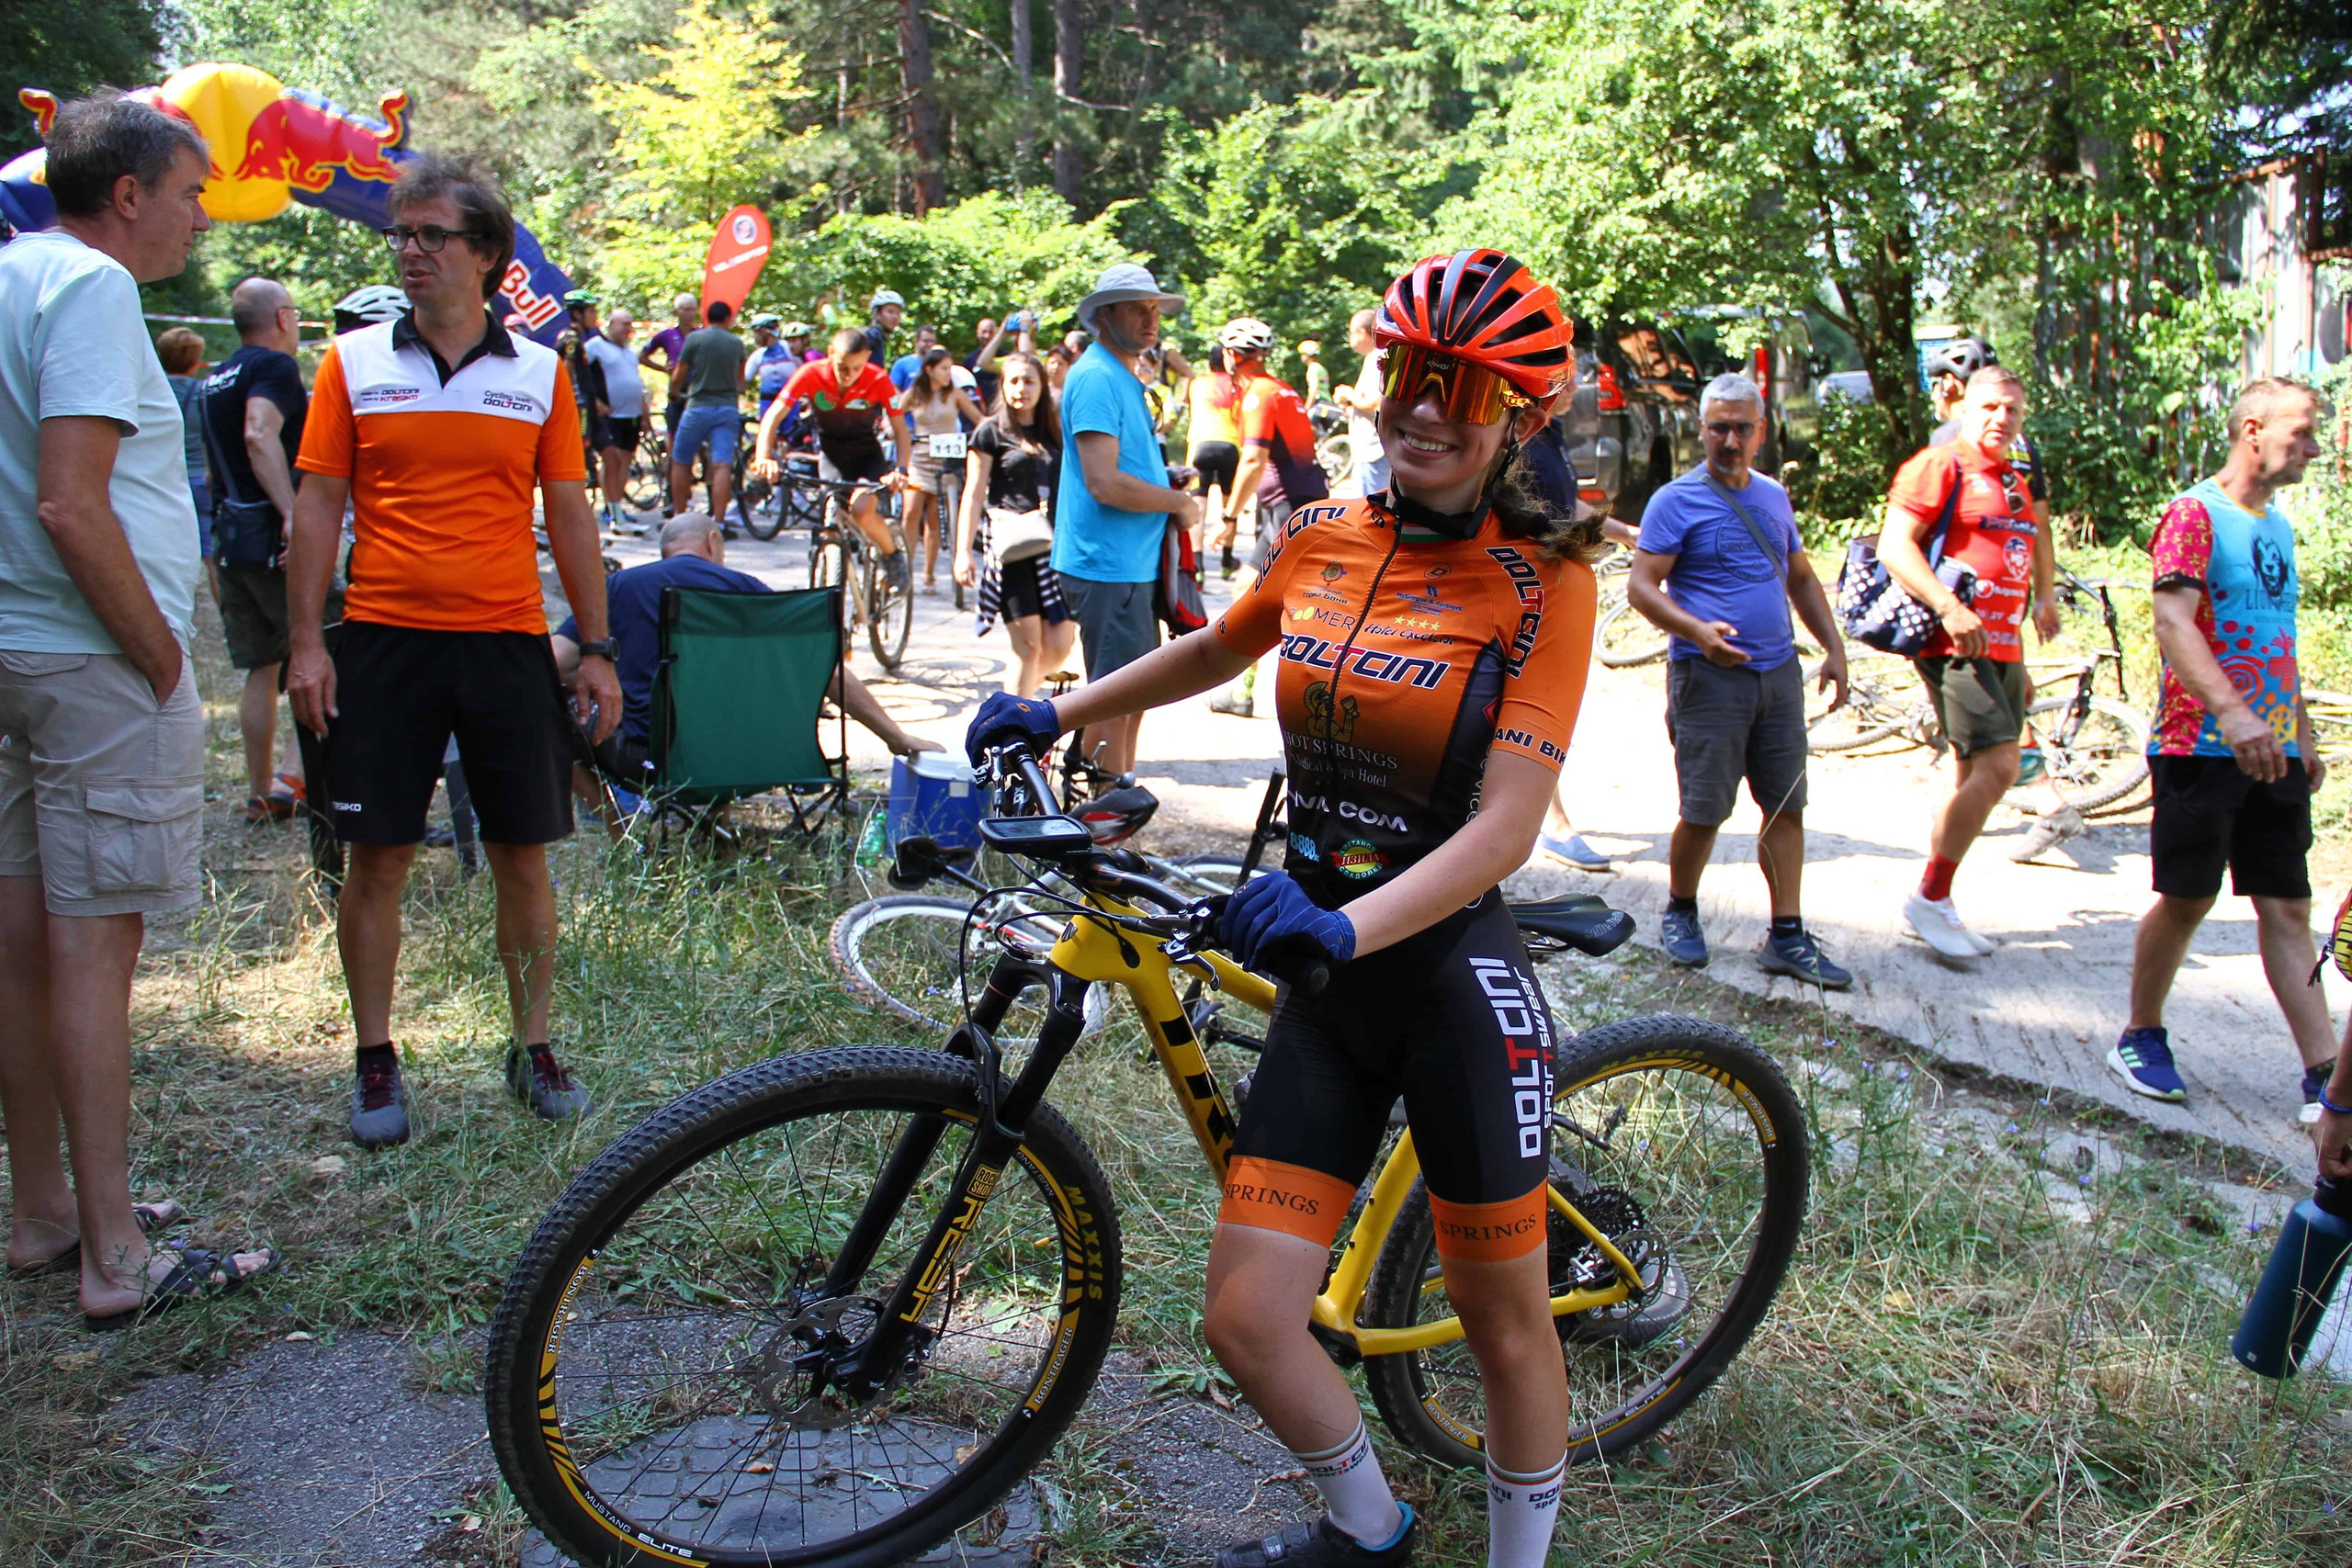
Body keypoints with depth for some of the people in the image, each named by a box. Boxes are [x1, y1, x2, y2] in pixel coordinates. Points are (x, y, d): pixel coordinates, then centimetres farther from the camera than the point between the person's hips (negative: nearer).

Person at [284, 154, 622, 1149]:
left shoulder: (540, 373, 6)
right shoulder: (353, 362, 5)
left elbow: (569, 515, 8)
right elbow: (318, 506, 5)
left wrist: (598, 649, 5)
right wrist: (306, 643, -2)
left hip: (507, 643, 0)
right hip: (383, 642, 0)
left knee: (522, 853, 5)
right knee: (376, 857, 3)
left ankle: (534, 1048, 19)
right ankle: (375, 1060, 17)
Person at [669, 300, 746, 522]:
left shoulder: (695, 339, -1)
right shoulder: (737, 343, 9)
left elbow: (679, 376, 3)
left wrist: (673, 391, 25)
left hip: (699, 406, -2)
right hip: (728, 408, 2)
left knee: (680, 462, 11)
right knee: (722, 466, -7)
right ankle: (718, 521, -16)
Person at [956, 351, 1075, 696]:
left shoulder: (1054, 433, 17)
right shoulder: (991, 431, 4)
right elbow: (974, 495, 1)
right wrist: (963, 553, -7)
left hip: (1055, 545, 4)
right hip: (1011, 547, -4)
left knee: (1059, 645, -3)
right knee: (1027, 643, -8)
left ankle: (1021, 691, 24)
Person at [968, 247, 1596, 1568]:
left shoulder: (1543, 582, -9)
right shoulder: (1323, 541, 5)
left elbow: (1505, 825, -18)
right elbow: (1219, 650, 26)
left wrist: (1350, 922, -33)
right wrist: (1057, 712, 19)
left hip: (1456, 975, -4)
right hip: (1326, 986, 5)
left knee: (1507, 1326, 10)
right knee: (1248, 1319, 4)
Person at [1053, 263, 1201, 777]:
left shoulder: (1124, 378, 17)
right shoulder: (1096, 377, -16)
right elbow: (1105, 484, -25)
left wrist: (1168, 481, 10)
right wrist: (1180, 502, -13)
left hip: (1133, 563, 11)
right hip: (1108, 566, -11)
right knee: (1114, 703, -5)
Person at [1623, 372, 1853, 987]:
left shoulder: (1773, 496, 15)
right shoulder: (1677, 500, -4)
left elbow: (1802, 577, 23)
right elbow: (1641, 585, -10)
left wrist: (1834, 648, 14)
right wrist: (1697, 630, -26)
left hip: (1779, 673, 6)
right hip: (1708, 676, -6)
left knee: (1786, 806, 4)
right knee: (1705, 809, -2)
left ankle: (1787, 937, 11)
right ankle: (1681, 912, 22)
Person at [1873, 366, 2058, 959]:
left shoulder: (2016, 483, 21)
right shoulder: (1940, 467, -6)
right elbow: (1895, 544, -16)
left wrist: (2043, 597, 27)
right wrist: (1951, 609, -25)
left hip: (2003, 646, 9)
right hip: (1956, 644, -9)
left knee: (1974, 776, 10)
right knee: (1997, 766, -18)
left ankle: (1935, 908, 17)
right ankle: (1930, 899, -8)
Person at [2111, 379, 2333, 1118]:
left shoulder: (2279, 526, 17)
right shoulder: (2194, 514, -8)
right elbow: (2174, 623, -22)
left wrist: (2304, 739, 22)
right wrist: (2234, 714, -34)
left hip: (2273, 752, 7)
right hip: (2202, 748, -7)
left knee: (2287, 909, 4)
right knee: (2187, 900, 1)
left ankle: (2325, 1076, 4)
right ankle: (2141, 1037, 19)